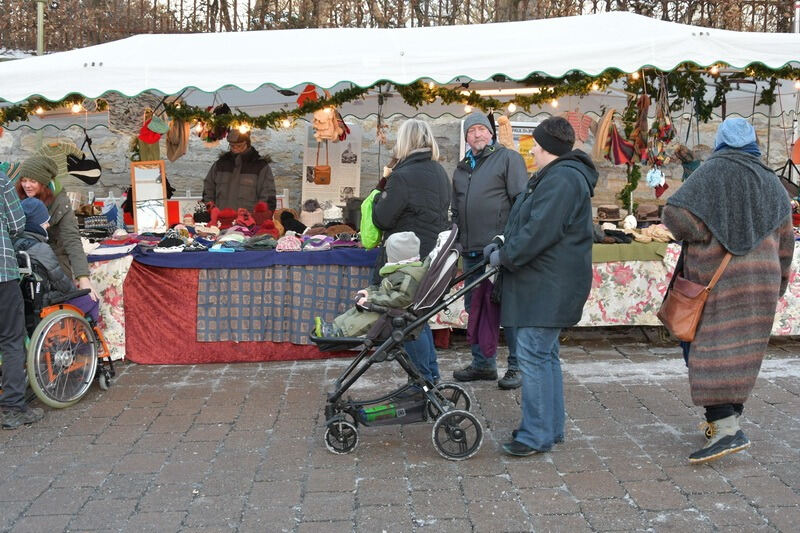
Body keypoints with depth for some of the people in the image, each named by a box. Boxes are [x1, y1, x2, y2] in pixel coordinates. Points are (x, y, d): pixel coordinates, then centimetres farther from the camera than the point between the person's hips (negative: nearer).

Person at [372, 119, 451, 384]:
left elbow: (382, 219, -15)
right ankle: (432, 374, 26)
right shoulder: (440, 173, 8)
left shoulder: (403, 177, -18)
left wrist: (380, 196, 5)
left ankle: (426, 377, 8)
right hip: (433, 254, 8)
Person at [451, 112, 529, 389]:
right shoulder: (462, 168, 20)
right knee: (475, 308, 12)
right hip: (471, 252, 7)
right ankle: (483, 364, 23)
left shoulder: (508, 158, 0)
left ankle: (517, 366, 8)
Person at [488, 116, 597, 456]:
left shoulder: (562, 180, -17)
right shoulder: (555, 176, 19)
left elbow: (539, 231, -24)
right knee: (545, 354, 16)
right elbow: (529, 223, 23)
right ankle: (550, 428, 26)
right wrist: (502, 245, 10)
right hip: (545, 284, 11)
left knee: (534, 355, -7)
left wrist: (505, 255, -13)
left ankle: (537, 435, 1)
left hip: (549, 287, -11)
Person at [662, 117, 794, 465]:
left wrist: (701, 238, 1)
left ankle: (728, 430, -14)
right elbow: (784, 242, 14)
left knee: (713, 354, -5)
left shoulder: (713, 172, -6)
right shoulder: (771, 182, 13)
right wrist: (777, 285, 22)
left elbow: (674, 214, -18)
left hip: (721, 280, -6)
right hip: (762, 280, 7)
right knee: (741, 351, 16)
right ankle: (727, 418, 25)